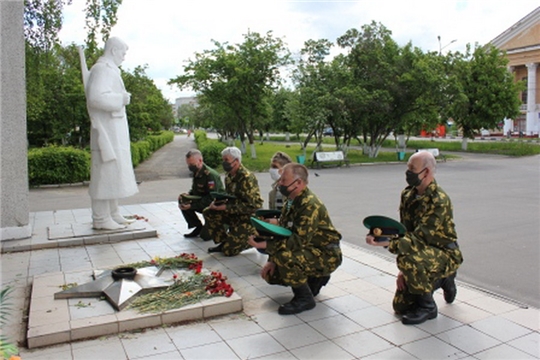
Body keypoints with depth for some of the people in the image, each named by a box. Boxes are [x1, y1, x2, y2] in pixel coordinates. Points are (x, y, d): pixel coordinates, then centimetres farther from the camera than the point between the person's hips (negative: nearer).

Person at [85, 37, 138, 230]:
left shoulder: (109, 69, 20)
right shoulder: (102, 69, -12)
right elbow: (96, 97, -25)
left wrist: (122, 96, 9)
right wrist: (121, 98, -16)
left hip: (114, 130, 11)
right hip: (107, 129, -11)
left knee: (113, 171, 13)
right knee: (105, 172, -8)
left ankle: (112, 214, 21)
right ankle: (101, 219, -2)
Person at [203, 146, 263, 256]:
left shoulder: (247, 178, -22)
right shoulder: (229, 177, 5)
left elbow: (251, 205, -26)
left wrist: (225, 207, -27)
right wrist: (218, 203, -7)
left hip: (249, 217, -8)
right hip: (234, 214, 8)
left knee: (229, 250, -10)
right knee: (208, 213, -8)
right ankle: (224, 242, 5)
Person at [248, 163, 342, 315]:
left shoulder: (310, 205, -25)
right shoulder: (291, 202, 4)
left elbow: (299, 241, -33)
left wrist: (265, 245, -34)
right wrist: (271, 260, -4)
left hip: (327, 256, -9)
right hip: (308, 251, 9)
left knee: (284, 257, -33)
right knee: (271, 274, 4)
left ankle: (304, 298, -11)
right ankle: (315, 279, 17)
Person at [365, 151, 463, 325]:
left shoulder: (439, 201, -26)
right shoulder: (408, 194, -2)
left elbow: (419, 238, -33)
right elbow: (404, 230, 1)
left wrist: (384, 242, -44)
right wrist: (403, 270, -5)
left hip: (445, 254, -7)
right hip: (423, 252, 8)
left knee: (408, 258, -38)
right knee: (400, 306, 8)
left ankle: (427, 307, -13)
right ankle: (442, 280, 29)